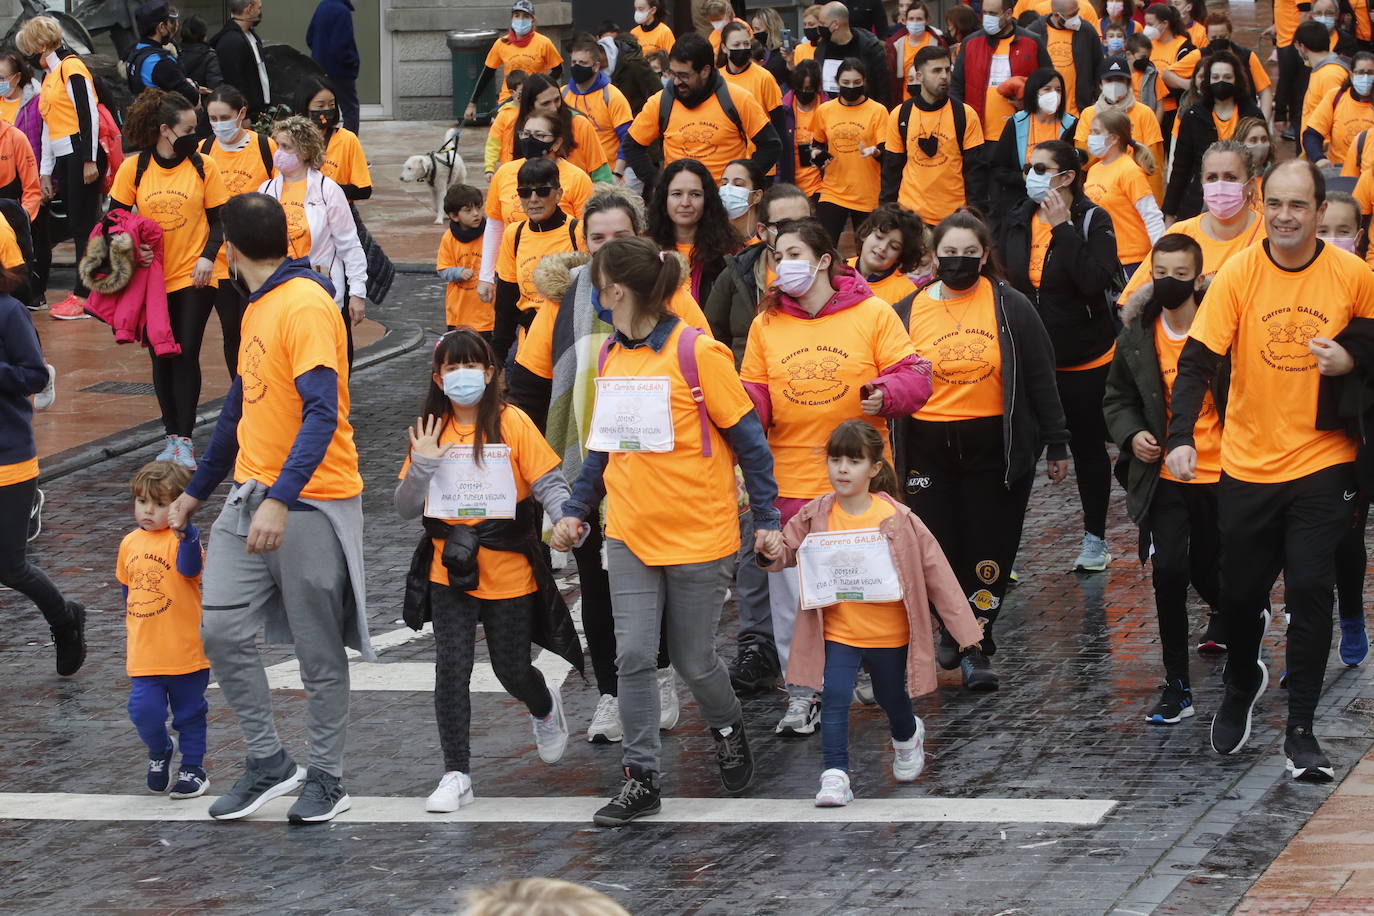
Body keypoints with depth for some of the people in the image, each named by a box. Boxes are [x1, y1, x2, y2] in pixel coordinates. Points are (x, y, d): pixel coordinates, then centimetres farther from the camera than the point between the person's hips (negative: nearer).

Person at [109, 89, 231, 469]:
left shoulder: (203, 166, -3)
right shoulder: (133, 169, -3)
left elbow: (219, 220, 2)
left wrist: (208, 256, -14)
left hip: (194, 279, -1)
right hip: (152, 279, 1)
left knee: (186, 355, -5)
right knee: (162, 357, 8)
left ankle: (185, 439, -1)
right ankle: (171, 436, 18)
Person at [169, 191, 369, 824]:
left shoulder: (306, 305, -14)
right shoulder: (258, 309, 16)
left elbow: (321, 413, -23)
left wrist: (280, 500, -31)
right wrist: (196, 492, 31)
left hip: (310, 503, -8)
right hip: (252, 497, 8)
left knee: (319, 651, 2)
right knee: (222, 630, 1)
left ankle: (326, 780, 14)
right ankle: (268, 763, 13)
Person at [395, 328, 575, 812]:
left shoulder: (513, 423, -6)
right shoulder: (431, 431, 4)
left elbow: (549, 483, -10)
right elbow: (405, 509, 4)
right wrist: (422, 465, -13)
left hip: (509, 572, -2)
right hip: (450, 572, 2)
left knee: (512, 670, 8)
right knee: (451, 669, -7)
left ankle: (545, 709, 44)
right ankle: (456, 776, 0)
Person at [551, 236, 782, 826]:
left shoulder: (697, 353, -13)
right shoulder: (612, 356, 6)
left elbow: (747, 439, -8)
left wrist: (767, 519, -7)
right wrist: (577, 511, 11)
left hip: (698, 532, -5)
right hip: (630, 533, 5)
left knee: (693, 660, 6)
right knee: (633, 655, -4)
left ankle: (727, 730, 37)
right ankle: (641, 780, 4)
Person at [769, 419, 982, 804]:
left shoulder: (896, 518, -12)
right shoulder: (815, 516, -6)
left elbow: (935, 568, -7)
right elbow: (785, 553, 3)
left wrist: (963, 626, -7)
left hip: (889, 632, 0)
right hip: (837, 632, 0)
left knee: (892, 698, 20)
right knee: (834, 699, -16)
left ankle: (907, 736, 52)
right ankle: (835, 775, -10)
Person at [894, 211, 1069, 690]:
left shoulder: (1011, 308, 0)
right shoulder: (908, 312, 4)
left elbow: (1040, 379, 4)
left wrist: (1056, 444, 5)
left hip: (996, 447, -1)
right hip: (928, 448, 1)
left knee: (989, 549, 0)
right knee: (938, 548, 5)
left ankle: (974, 646, 8)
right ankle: (955, 629, 26)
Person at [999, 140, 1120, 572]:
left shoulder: (1093, 221, -12)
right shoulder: (1017, 221, 2)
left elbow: (1097, 281, -26)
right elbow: (1002, 280, 13)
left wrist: (1063, 229, -25)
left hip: (1083, 358, -3)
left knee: (1088, 446, 11)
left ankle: (1095, 537, 25)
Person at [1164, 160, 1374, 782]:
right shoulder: (1237, 274, -8)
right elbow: (1198, 358, -13)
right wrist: (1180, 437, -25)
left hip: (1321, 463, -1)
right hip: (1247, 465, 1)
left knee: (1310, 590, -9)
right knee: (1239, 590, 9)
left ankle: (1300, 731, 0)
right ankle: (1241, 683, 41)